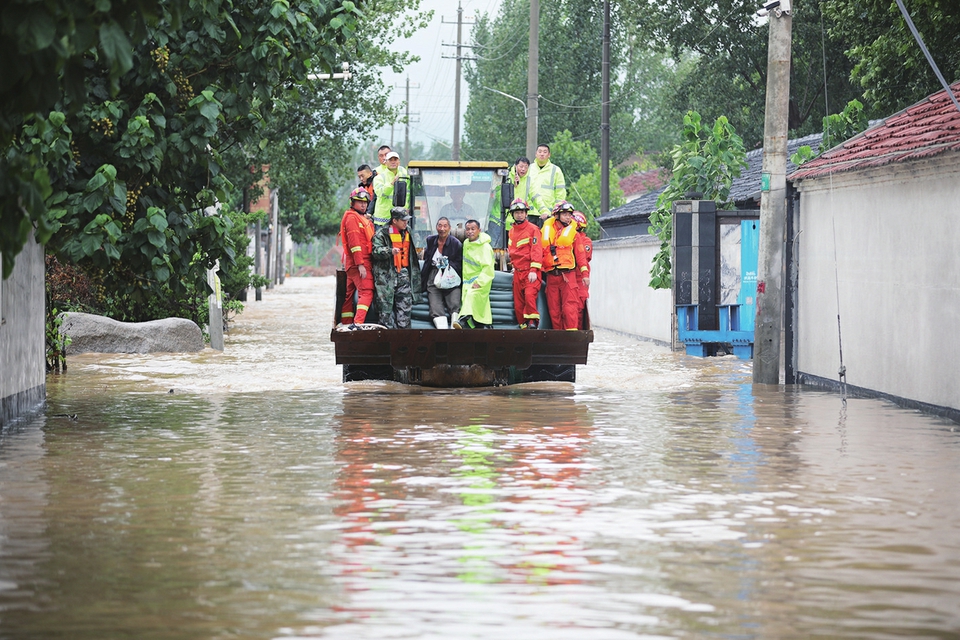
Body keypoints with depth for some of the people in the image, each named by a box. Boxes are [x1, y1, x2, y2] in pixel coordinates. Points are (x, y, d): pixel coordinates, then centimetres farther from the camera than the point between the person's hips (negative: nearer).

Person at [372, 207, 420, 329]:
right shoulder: (382, 233, -5)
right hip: (387, 274, -6)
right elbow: (376, 250, -16)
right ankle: (387, 329, -5)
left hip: (403, 274, 6)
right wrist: (390, 251, -31)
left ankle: (404, 328, 7)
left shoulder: (407, 233, 18)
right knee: (386, 304, -6)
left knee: (405, 303, 3)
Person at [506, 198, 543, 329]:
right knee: (518, 303, 3)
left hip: (530, 271, -6)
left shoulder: (532, 229, -4)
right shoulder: (512, 231, 16)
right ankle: (524, 325, 11)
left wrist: (533, 270, -18)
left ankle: (533, 322, -12)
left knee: (529, 296, -24)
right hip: (518, 271, 6)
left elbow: (537, 250, -11)